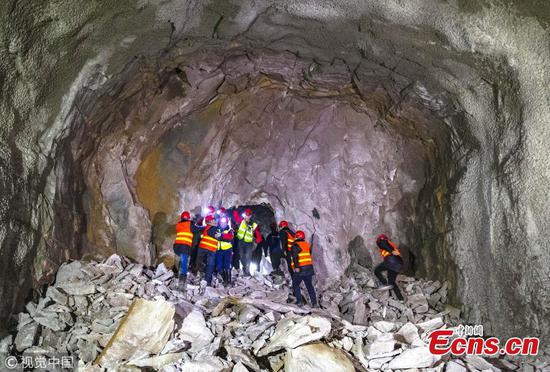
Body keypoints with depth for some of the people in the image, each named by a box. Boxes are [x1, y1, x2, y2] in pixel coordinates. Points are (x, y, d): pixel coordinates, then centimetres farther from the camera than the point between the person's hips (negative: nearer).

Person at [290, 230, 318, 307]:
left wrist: (296, 267, -22)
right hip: (309, 268, 6)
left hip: (300, 269, -6)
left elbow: (295, 257, -18)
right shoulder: (307, 245, 14)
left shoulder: (295, 245, -7)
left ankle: (299, 301, -1)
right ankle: (314, 303, 10)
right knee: (309, 285, 13)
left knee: (295, 285, 9)